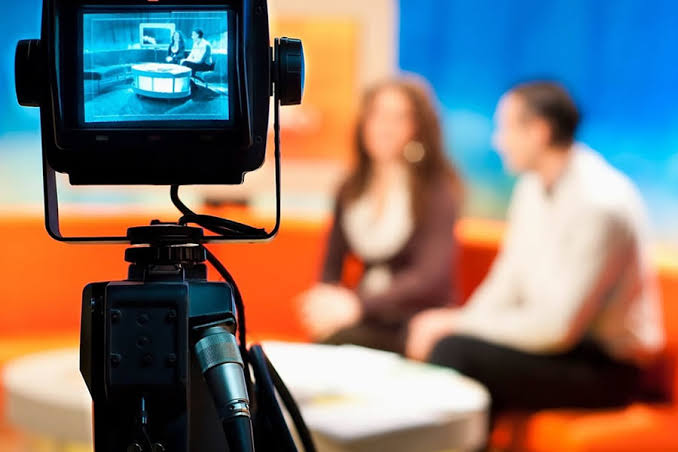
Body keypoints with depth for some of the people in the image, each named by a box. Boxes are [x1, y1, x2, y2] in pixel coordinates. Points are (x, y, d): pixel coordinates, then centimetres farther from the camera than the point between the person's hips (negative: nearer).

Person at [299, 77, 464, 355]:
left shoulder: (438, 189, -6)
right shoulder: (352, 189, 12)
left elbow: (431, 276, -18)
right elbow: (331, 266, 14)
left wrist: (358, 304, -32)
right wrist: (325, 300, -11)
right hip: (367, 319, 5)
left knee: (333, 340, -30)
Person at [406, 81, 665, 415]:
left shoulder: (600, 205, -22)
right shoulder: (534, 186, 7)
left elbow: (557, 327, -24)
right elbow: (508, 283, 12)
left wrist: (460, 325, -17)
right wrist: (462, 320, -8)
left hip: (607, 365, -9)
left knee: (453, 352, -27)